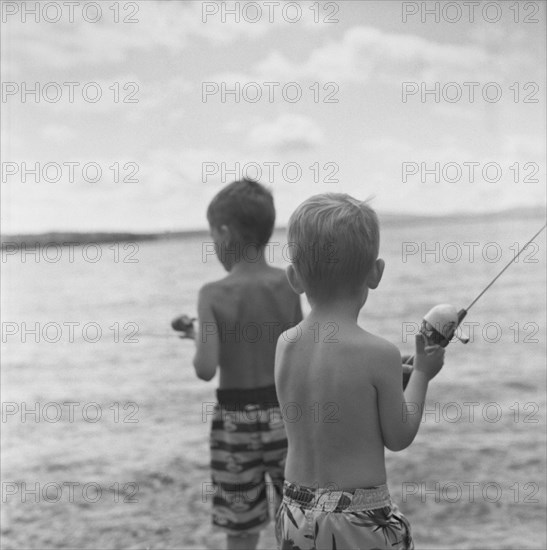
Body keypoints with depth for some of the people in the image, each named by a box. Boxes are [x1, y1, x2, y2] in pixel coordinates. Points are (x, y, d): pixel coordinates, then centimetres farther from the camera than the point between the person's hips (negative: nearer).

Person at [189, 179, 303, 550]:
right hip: (285, 414, 3)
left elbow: (206, 370, -21)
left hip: (237, 421, -2)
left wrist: (198, 336, -2)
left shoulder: (214, 294, -13)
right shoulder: (288, 284, -4)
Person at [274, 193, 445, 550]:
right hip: (361, 519, -5)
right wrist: (421, 374, 8)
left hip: (297, 513, 6)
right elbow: (399, 437, -6)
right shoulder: (379, 354, -17)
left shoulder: (285, 345, -1)